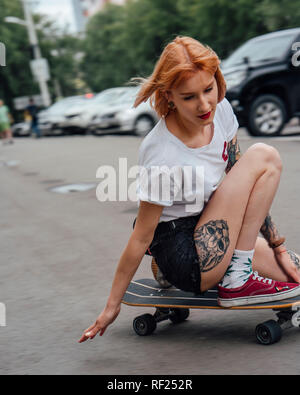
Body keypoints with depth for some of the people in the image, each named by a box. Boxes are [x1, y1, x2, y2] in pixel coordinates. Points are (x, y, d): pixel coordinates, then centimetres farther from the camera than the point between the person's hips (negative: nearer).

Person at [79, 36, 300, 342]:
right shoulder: (162, 157, -28)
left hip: (215, 236, 8)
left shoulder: (220, 110, -7)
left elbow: (244, 187, 4)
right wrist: (111, 307, -11)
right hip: (187, 262, -8)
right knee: (264, 156, -16)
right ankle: (236, 280, -11)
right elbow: (141, 239, -18)